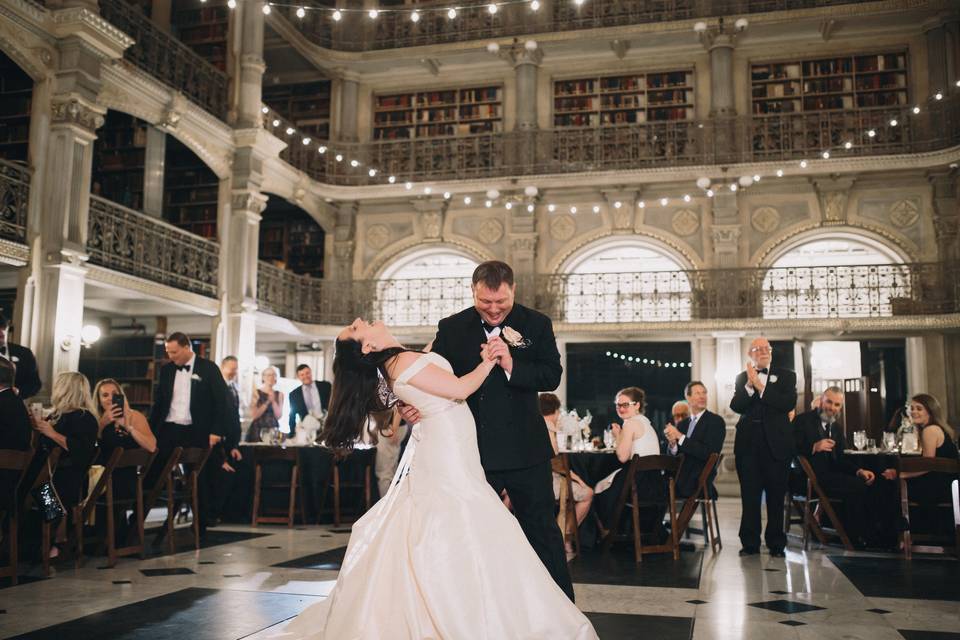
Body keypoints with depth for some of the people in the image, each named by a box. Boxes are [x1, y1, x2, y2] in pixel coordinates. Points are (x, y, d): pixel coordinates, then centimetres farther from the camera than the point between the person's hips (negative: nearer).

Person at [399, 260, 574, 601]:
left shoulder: (536, 324, -2)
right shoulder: (452, 329, 0)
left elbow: (552, 376, -10)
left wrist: (511, 365, -25)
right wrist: (412, 407, -19)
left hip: (526, 449, -1)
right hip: (472, 450, 1)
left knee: (543, 530, 10)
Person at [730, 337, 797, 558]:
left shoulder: (786, 376, 7)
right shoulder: (741, 378, 10)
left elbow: (789, 403, -10)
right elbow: (736, 406, -3)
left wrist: (761, 386, -14)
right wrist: (749, 385, -17)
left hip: (776, 443, -1)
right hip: (748, 443, 1)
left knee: (776, 496, 4)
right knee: (749, 496, 3)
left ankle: (776, 544, 13)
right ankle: (750, 543, 10)